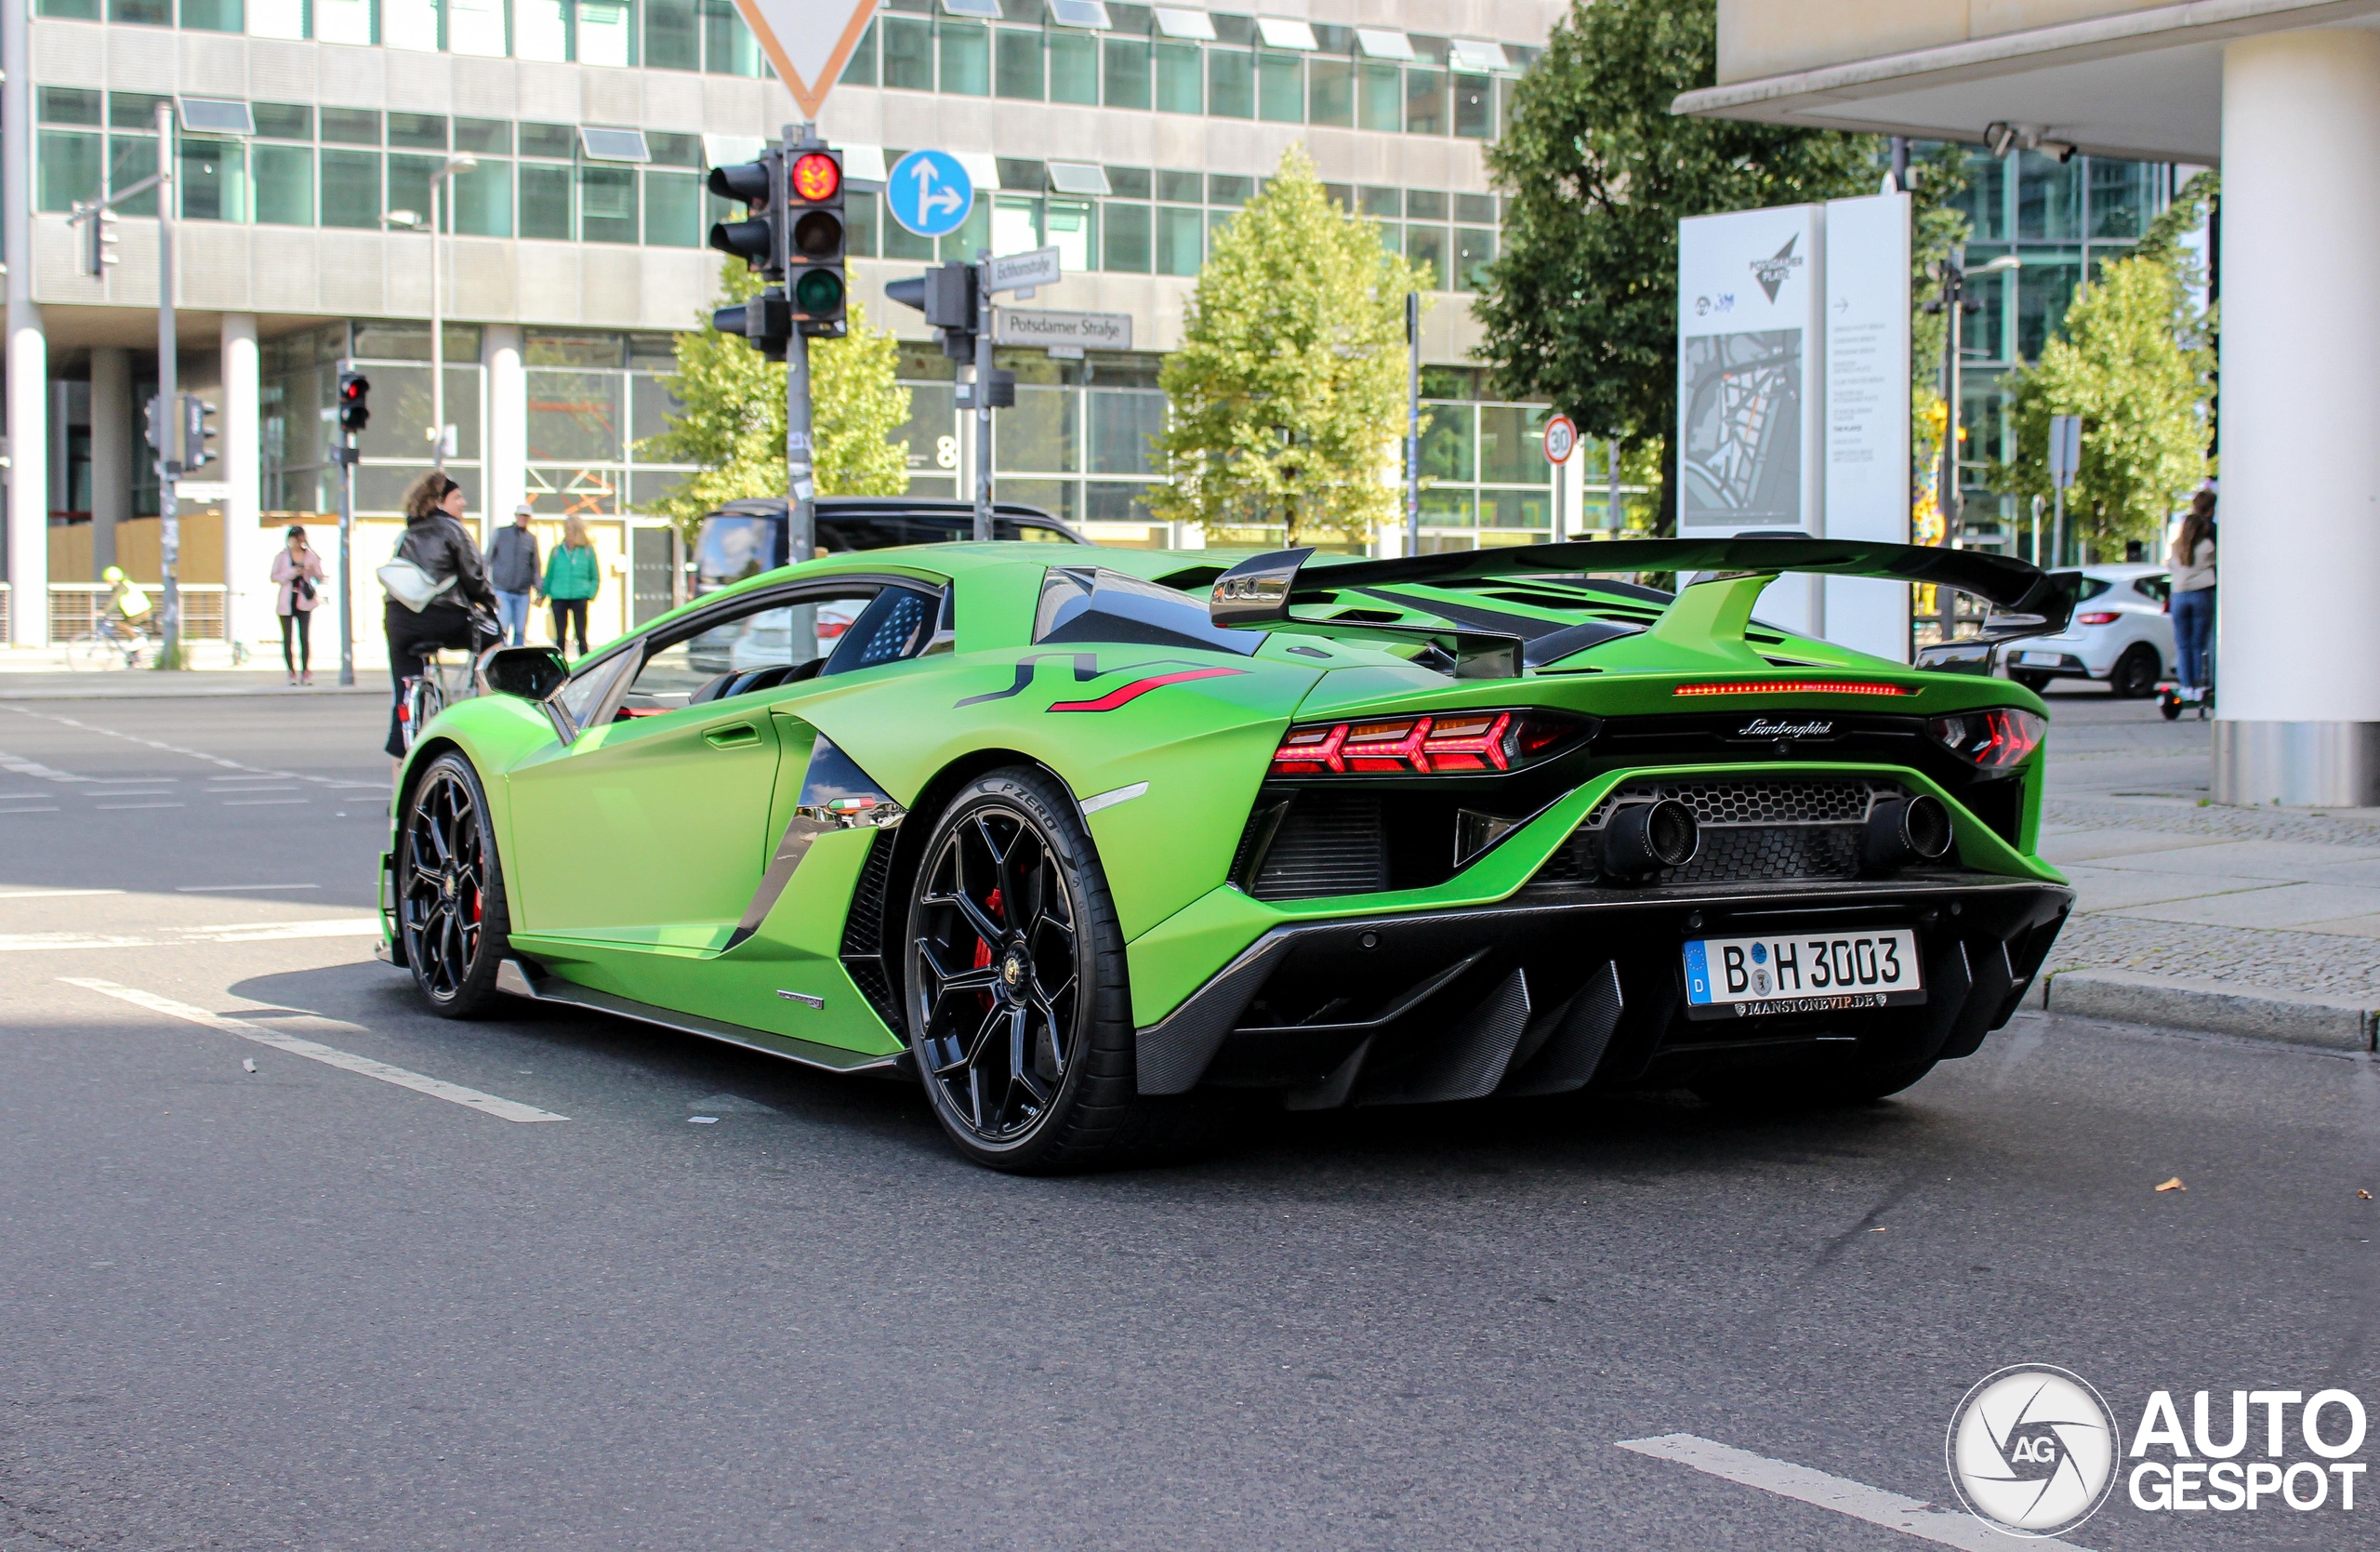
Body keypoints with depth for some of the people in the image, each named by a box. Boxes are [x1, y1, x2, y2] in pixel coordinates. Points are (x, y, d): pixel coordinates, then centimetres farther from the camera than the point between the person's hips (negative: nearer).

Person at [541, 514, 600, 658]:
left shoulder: (587, 551, 4)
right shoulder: (557, 550, 6)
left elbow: (595, 577, 11)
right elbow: (549, 575, 13)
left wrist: (590, 593, -2)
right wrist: (543, 594, 9)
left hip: (579, 598, -1)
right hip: (559, 597, 1)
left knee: (581, 636, 1)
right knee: (560, 637, 4)